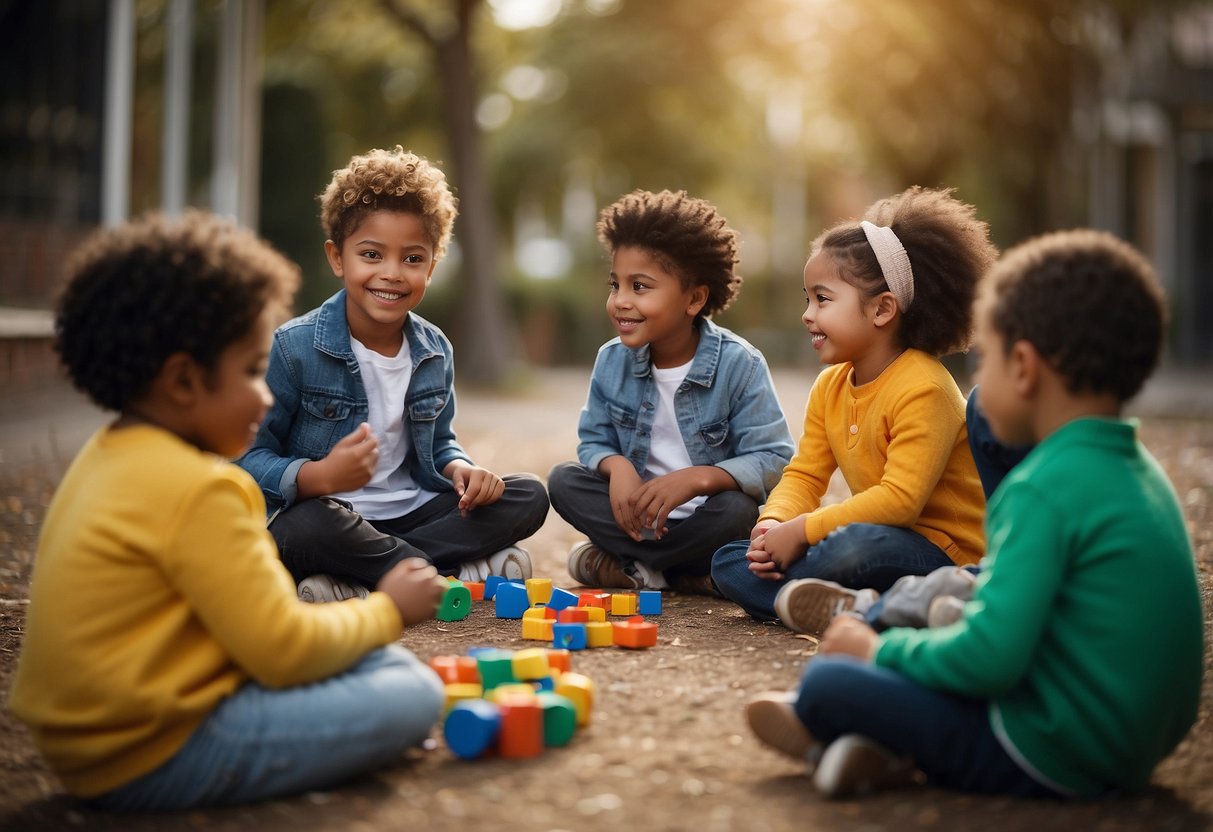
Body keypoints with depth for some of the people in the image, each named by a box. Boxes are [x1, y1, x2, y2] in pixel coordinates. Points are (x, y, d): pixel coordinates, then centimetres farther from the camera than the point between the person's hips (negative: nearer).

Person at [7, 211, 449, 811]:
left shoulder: (106, 458, 11)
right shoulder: (200, 490, -20)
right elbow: (284, 653, -19)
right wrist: (386, 612, -2)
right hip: (155, 758, -10)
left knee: (386, 663, 18)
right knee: (410, 696, -15)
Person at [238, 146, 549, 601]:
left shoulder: (435, 351, 5)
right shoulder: (294, 346, -12)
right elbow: (250, 457, -13)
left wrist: (460, 468, -6)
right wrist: (319, 476, -32)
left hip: (409, 513, 6)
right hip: (326, 514, -6)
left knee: (529, 496, -6)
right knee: (312, 525, -39)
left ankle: (355, 583, -19)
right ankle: (465, 572, -20)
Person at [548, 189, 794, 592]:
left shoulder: (739, 364, -16)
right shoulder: (612, 361, -2)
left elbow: (774, 461, -19)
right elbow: (594, 442, 5)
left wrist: (696, 478, -33)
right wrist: (617, 467, -20)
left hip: (707, 517, -4)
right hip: (639, 515, 4)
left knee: (739, 508, -35)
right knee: (564, 480, -14)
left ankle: (630, 566, -13)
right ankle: (688, 572, -19)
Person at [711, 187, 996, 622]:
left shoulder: (923, 389, -19)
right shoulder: (830, 386, 9)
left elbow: (901, 499, -26)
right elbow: (803, 476, 9)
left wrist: (801, 530, -24)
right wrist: (773, 524, -14)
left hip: (945, 551, -9)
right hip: (885, 539, 9)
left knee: (853, 546, -42)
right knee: (728, 561, -2)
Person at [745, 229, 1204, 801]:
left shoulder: (1045, 487, -21)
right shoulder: (1140, 471, 9)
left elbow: (992, 657, -26)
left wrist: (883, 648, -9)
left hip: (1056, 758, -10)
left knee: (827, 682, -8)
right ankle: (892, 753, 4)